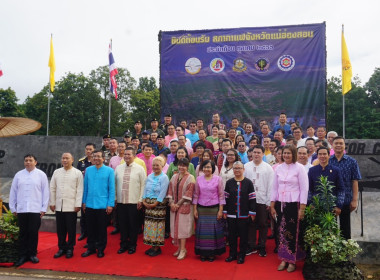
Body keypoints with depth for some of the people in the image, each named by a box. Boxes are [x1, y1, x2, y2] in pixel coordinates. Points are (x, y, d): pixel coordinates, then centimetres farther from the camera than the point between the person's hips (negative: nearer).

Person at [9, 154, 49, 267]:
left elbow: (45, 192, 1)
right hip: (21, 210, 2)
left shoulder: (41, 175, 1)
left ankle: (32, 254, 17)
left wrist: (44, 208, -2)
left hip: (35, 210, -2)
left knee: (33, 233, 3)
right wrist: (13, 208, 8)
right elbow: (13, 192, 10)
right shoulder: (18, 175, 8)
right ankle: (23, 255, 16)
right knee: (23, 233, 7)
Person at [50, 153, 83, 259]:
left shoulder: (77, 173, 0)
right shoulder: (57, 172, 11)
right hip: (59, 206, 4)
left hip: (71, 206, -3)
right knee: (60, 229, 9)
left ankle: (70, 249, 16)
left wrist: (78, 204, -8)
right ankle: (62, 248, 22)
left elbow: (80, 190, -3)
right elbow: (52, 188, 13)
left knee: (71, 229, 3)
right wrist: (52, 203, 8)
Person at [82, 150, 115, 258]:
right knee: (90, 228, 11)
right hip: (90, 204, 3)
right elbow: (85, 187, 11)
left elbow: (111, 188, -3)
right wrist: (84, 202, 9)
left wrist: (110, 204, -7)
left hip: (102, 205, -3)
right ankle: (91, 247, 25)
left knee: (102, 228, 7)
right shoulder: (88, 170, 5)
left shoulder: (109, 170, -3)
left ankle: (101, 249, 21)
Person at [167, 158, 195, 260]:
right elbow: (170, 190, 9)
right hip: (174, 206, 6)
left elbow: (188, 193, -12)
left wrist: (178, 204, -14)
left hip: (184, 206, -5)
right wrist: (171, 202, -6)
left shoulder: (190, 178, -7)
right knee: (175, 227, 8)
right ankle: (180, 248, 19)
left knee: (182, 227, -3)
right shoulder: (174, 177, 10)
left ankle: (183, 250, 5)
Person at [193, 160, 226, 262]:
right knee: (202, 230, 5)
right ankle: (203, 253, 17)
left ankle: (212, 253, 15)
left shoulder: (218, 179, -2)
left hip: (214, 209, -2)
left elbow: (221, 195, -2)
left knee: (213, 230, 2)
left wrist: (220, 210, -6)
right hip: (201, 209, 2)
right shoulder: (198, 179, 3)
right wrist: (195, 209, 4)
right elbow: (196, 195, 7)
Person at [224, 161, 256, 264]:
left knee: (243, 235, 5)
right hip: (231, 214, 2)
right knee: (232, 235, 9)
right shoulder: (229, 182, 6)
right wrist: (225, 211, 5)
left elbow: (252, 198, -2)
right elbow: (226, 197, 8)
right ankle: (232, 254, 23)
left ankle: (241, 255, 18)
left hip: (244, 214, -2)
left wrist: (252, 212, -5)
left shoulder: (248, 182, -1)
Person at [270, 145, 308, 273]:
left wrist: (302, 209, -10)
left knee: (293, 233, 0)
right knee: (281, 232, 5)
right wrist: (272, 206, 9)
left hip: (294, 204, -4)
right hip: (280, 204, 4)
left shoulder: (299, 168, -5)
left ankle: (292, 261, 15)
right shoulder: (278, 168, 7)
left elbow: (304, 189, -6)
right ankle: (283, 259, 18)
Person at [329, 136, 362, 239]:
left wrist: (354, 200, -6)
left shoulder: (352, 161, 1)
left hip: (346, 200, -1)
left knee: (345, 227, 9)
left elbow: (355, 181, -1)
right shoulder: (327, 161, 2)